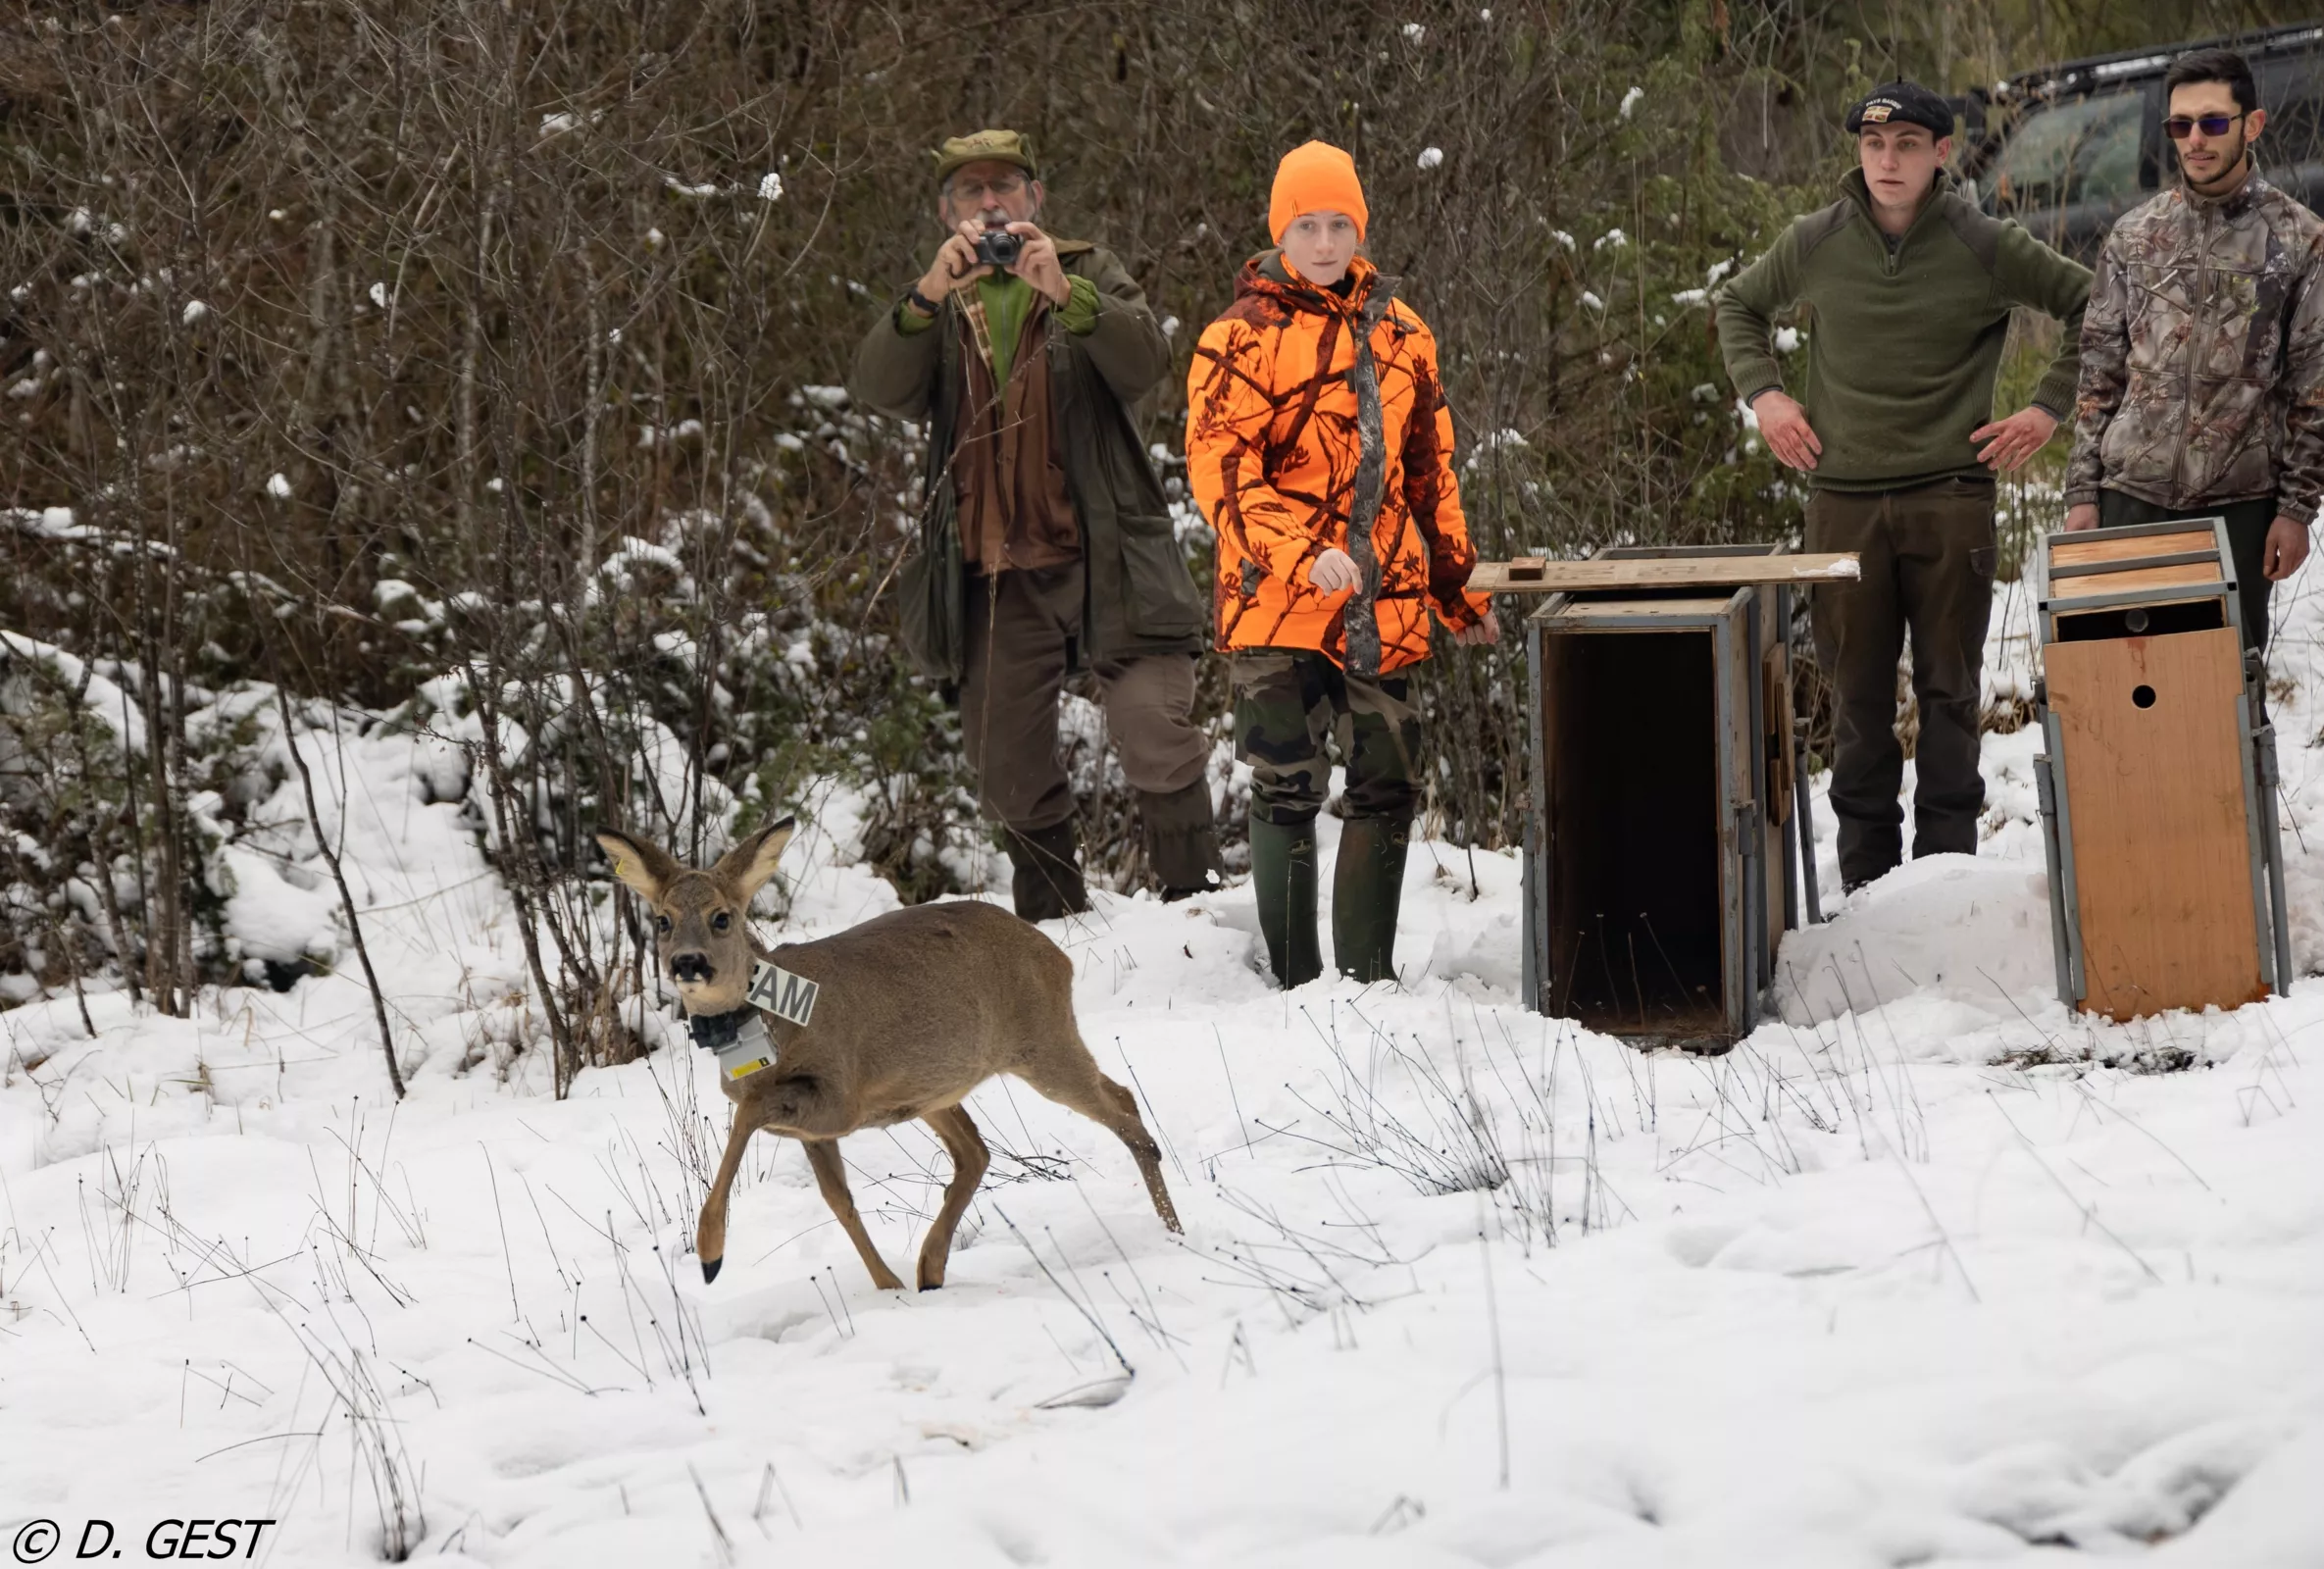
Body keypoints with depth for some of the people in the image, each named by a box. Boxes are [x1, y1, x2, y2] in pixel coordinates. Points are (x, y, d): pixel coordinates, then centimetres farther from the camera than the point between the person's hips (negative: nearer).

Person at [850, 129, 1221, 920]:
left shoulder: (1090, 274, 11)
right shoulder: (936, 305, 16)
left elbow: (1146, 363, -9)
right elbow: (878, 387, -5)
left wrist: (1066, 295, -26)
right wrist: (929, 296, -22)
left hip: (1106, 559, -3)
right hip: (994, 577, 3)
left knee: (1160, 748, -16)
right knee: (1010, 780, 8)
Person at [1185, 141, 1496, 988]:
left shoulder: (1399, 332, 14)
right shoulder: (1244, 335, -2)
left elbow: (1430, 472, 22)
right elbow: (1218, 463, -12)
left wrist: (1460, 590, 21)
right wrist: (1304, 554, -24)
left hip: (1384, 608, 5)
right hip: (1279, 604, -5)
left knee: (1386, 789, 7)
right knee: (1287, 792, -3)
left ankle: (1369, 979, 18)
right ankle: (1295, 985, 4)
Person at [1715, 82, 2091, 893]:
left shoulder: (1985, 247, -2)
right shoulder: (1815, 244, 3)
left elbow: (2091, 304, 7)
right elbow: (1738, 306, 22)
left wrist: (2050, 407, 2)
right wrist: (1763, 393, 8)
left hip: (1951, 498, -1)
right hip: (1843, 499, 2)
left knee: (1949, 692, 3)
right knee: (1857, 696, 4)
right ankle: (1866, 879, 10)